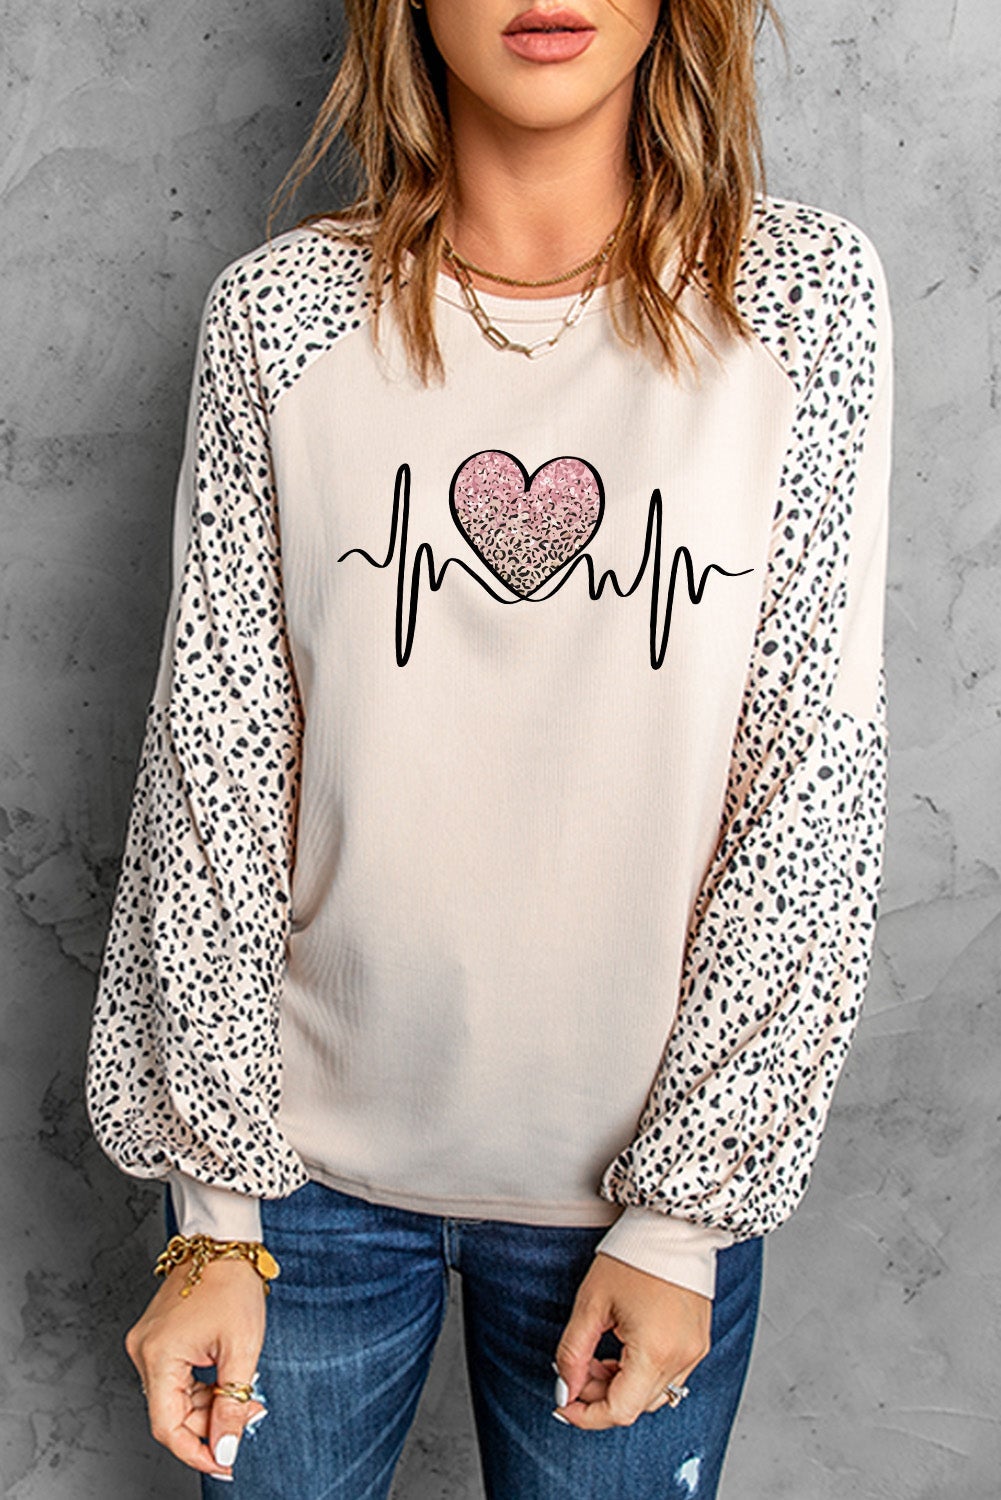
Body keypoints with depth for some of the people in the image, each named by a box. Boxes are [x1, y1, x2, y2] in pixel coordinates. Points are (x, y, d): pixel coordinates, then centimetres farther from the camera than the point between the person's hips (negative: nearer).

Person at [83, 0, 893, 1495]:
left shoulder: (806, 295, -6)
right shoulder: (280, 313, -5)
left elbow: (817, 771, -7)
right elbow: (216, 763, -5)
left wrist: (688, 1210, -8)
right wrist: (216, 1211, -5)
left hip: (650, 1155, 0)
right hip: (310, 1149, 1)